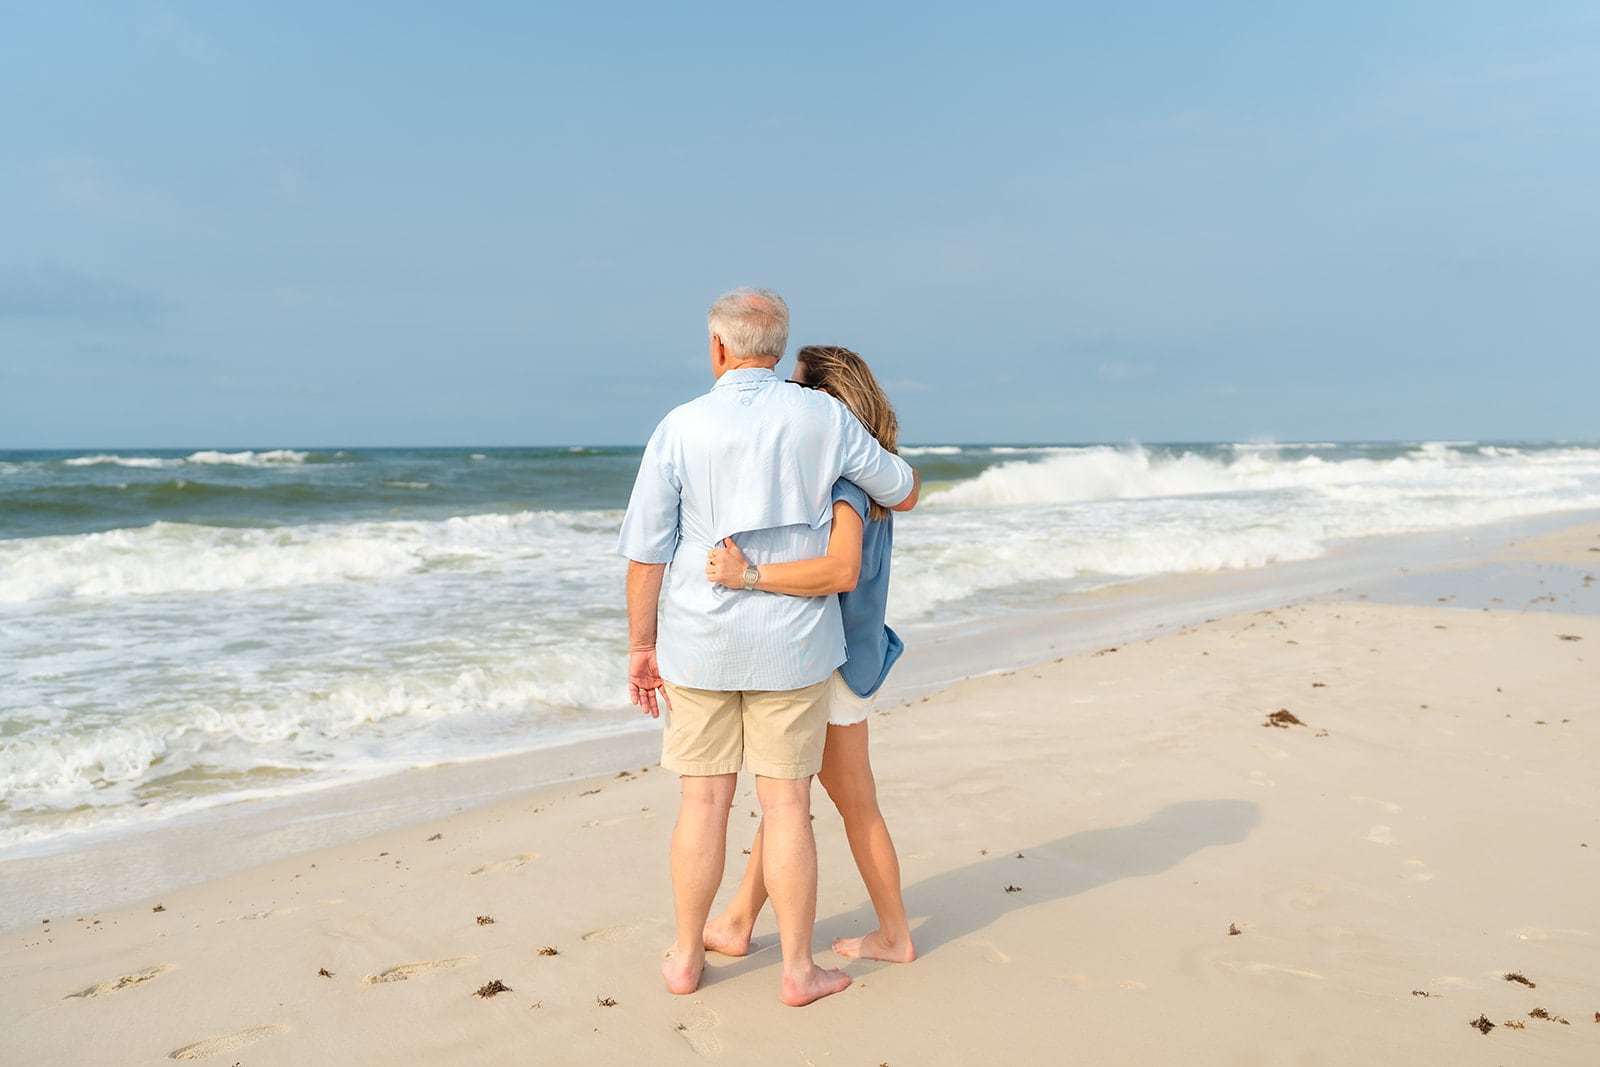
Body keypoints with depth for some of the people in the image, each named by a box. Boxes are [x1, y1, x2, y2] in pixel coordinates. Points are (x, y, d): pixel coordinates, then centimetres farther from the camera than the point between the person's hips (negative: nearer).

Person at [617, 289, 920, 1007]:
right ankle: (798, 969, 15)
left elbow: (646, 551, -6)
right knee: (786, 803, 6)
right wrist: (888, 460, 31)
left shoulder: (680, 428, -7)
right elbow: (904, 495, 8)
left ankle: (686, 959, 22)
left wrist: (641, 646, 4)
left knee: (703, 800, 10)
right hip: (791, 646, 0)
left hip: (699, 646, 1)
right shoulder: (823, 418, -5)